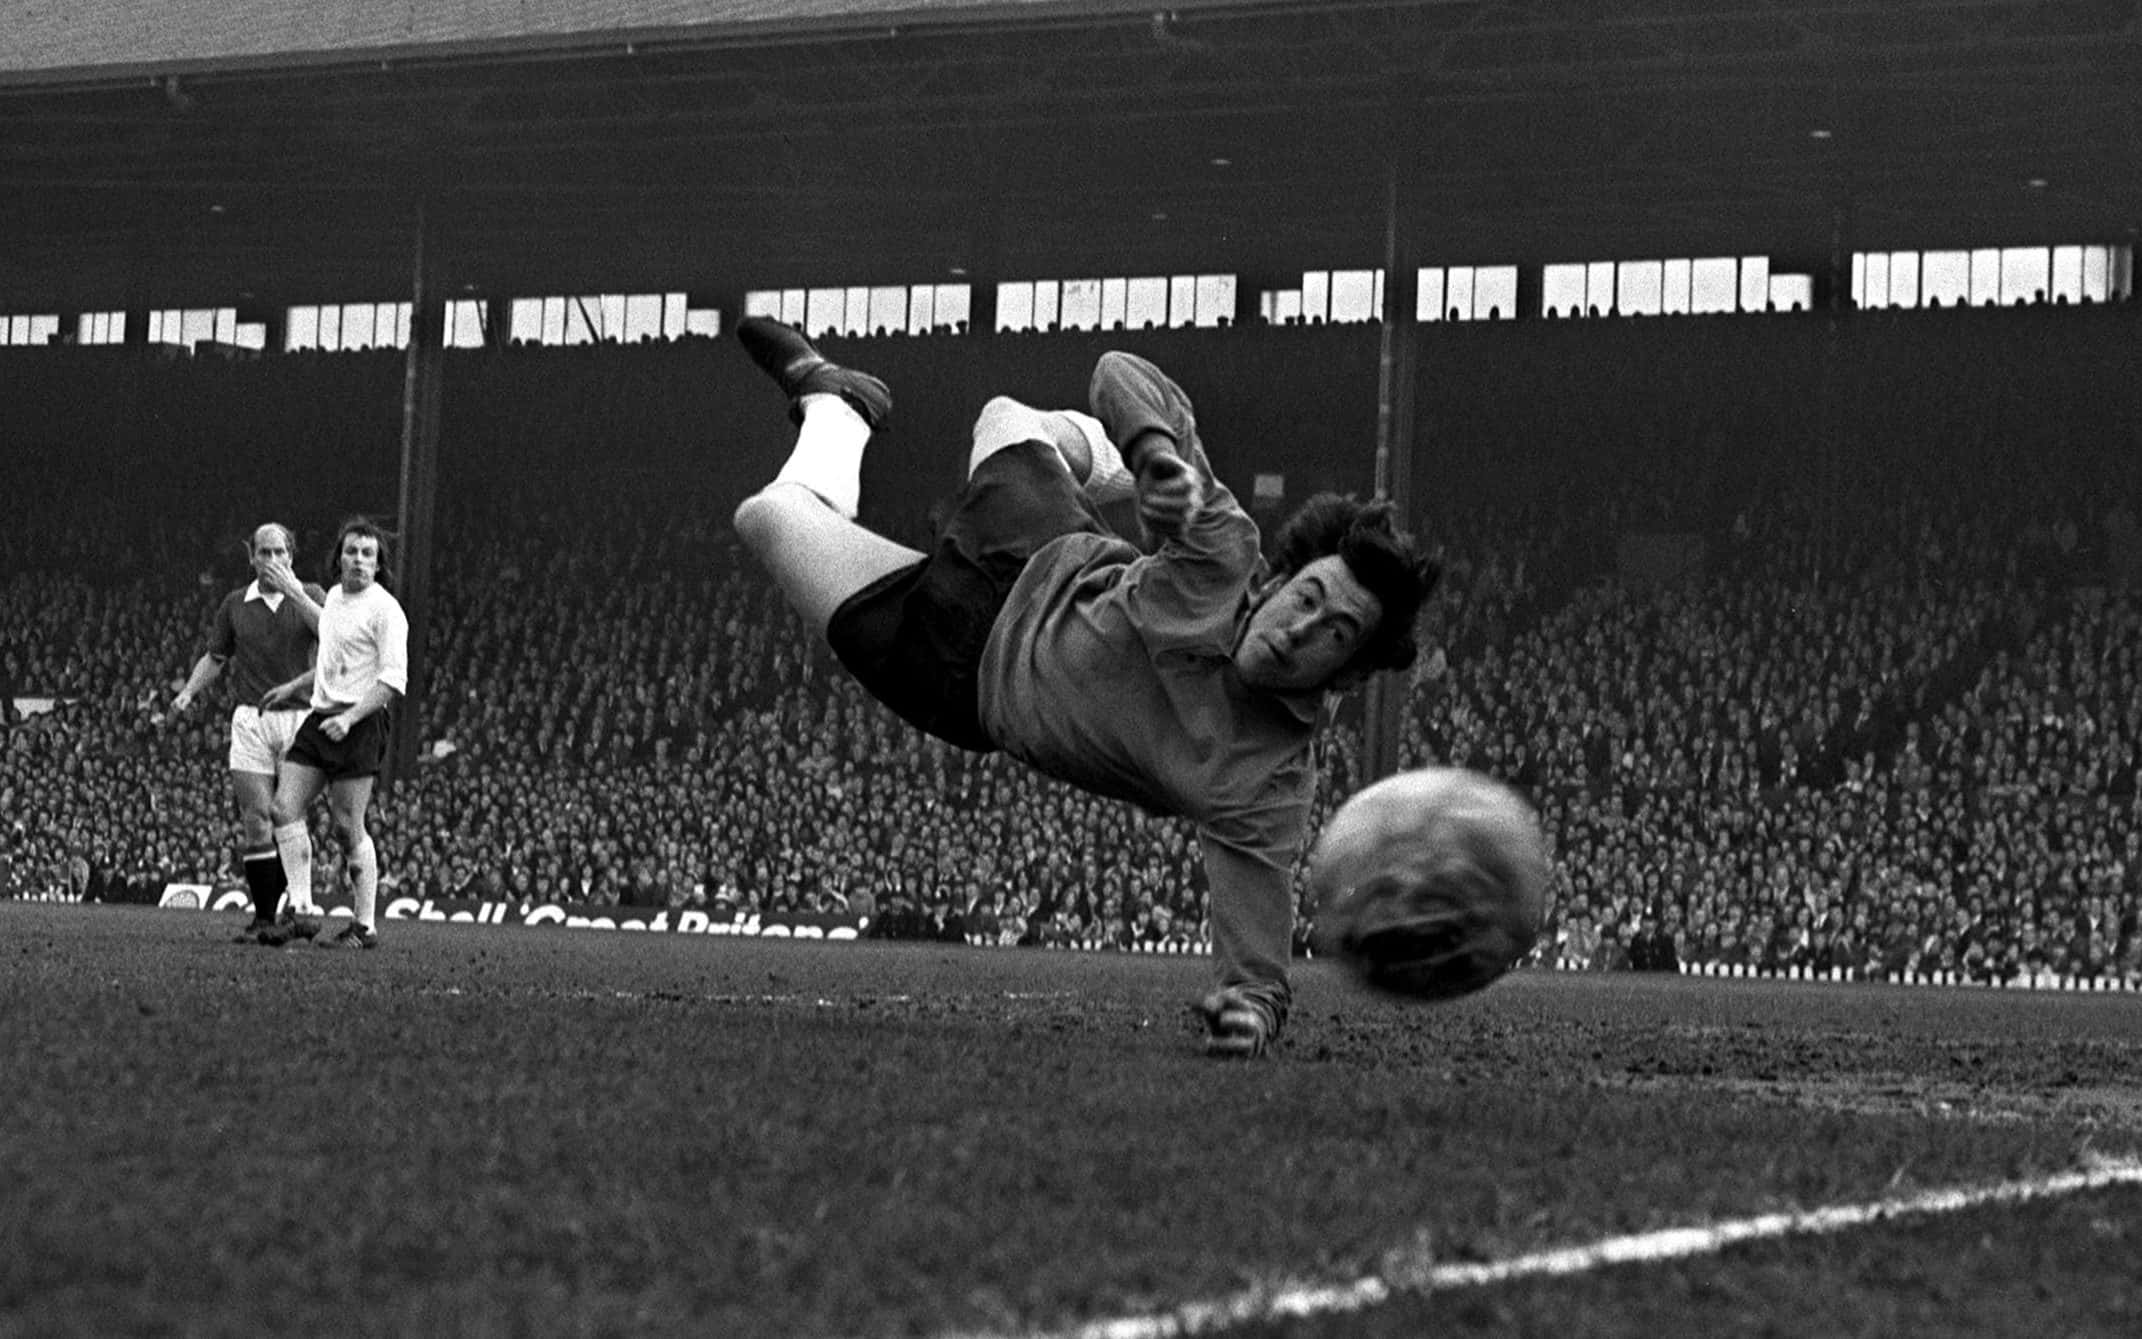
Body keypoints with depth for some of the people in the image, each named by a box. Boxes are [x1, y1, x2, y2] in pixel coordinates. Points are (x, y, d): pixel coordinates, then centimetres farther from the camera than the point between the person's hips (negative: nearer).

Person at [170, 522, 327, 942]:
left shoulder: (310, 595, 4)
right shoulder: (235, 604, 11)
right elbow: (215, 656, 19)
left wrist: (294, 593, -17)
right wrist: (189, 692, 3)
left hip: (298, 715, -2)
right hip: (250, 718, 2)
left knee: (290, 815, -9)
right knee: (255, 819, -4)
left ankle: (301, 906, -10)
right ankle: (264, 913, 1)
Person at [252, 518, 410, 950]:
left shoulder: (385, 610, -9)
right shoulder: (334, 597, 16)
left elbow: (393, 679, -15)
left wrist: (350, 717, -24)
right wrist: (293, 687, 30)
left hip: (359, 728, -8)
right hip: (319, 720, 8)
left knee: (347, 827, -7)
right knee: (285, 809, -3)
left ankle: (365, 926, 1)